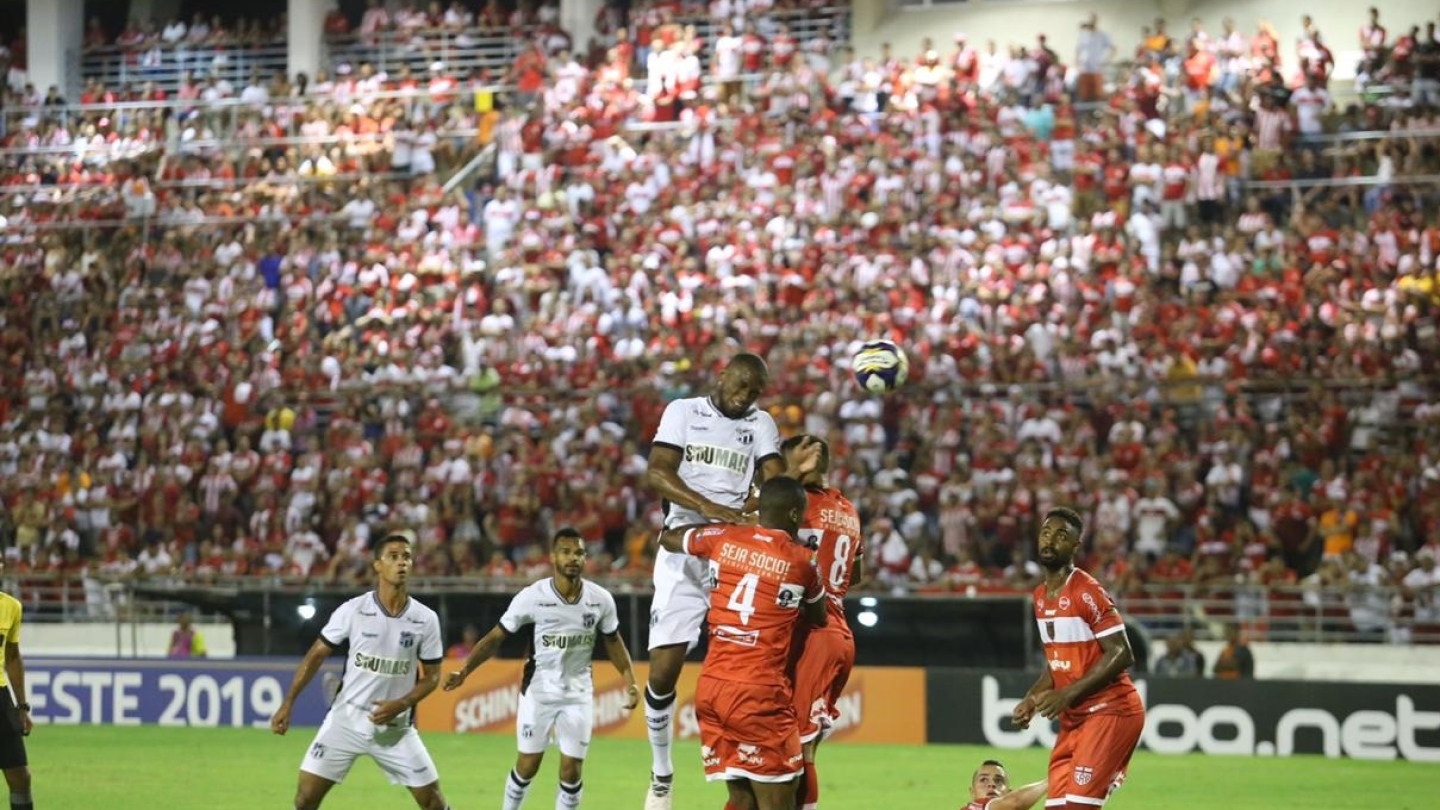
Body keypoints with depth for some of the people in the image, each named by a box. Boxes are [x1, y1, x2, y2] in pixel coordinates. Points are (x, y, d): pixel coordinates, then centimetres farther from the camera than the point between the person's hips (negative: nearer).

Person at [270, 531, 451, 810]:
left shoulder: (426, 620, -5)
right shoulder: (352, 610, -9)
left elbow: (431, 675, 3)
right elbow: (317, 654, 0)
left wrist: (401, 705, -15)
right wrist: (288, 704, -4)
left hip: (395, 728, 1)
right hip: (346, 721, -1)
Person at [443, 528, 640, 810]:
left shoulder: (601, 599, -6)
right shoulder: (532, 597, -15)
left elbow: (613, 641, 11)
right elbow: (496, 637, -9)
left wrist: (629, 679, 5)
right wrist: (465, 671, -19)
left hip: (578, 694, 2)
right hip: (539, 690, -2)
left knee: (572, 770, 0)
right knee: (528, 765, 2)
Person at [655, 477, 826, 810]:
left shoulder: (723, 538, 5)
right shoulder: (802, 561, -3)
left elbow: (668, 537, 26)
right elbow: (818, 618, 17)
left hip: (711, 687, 5)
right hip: (759, 693, -5)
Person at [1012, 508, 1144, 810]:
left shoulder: (1087, 592, -14)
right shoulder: (1041, 596, 13)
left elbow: (1121, 654, -19)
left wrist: (1068, 694, -23)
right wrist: (1032, 698, 6)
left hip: (1110, 712, -9)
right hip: (1073, 718, 9)